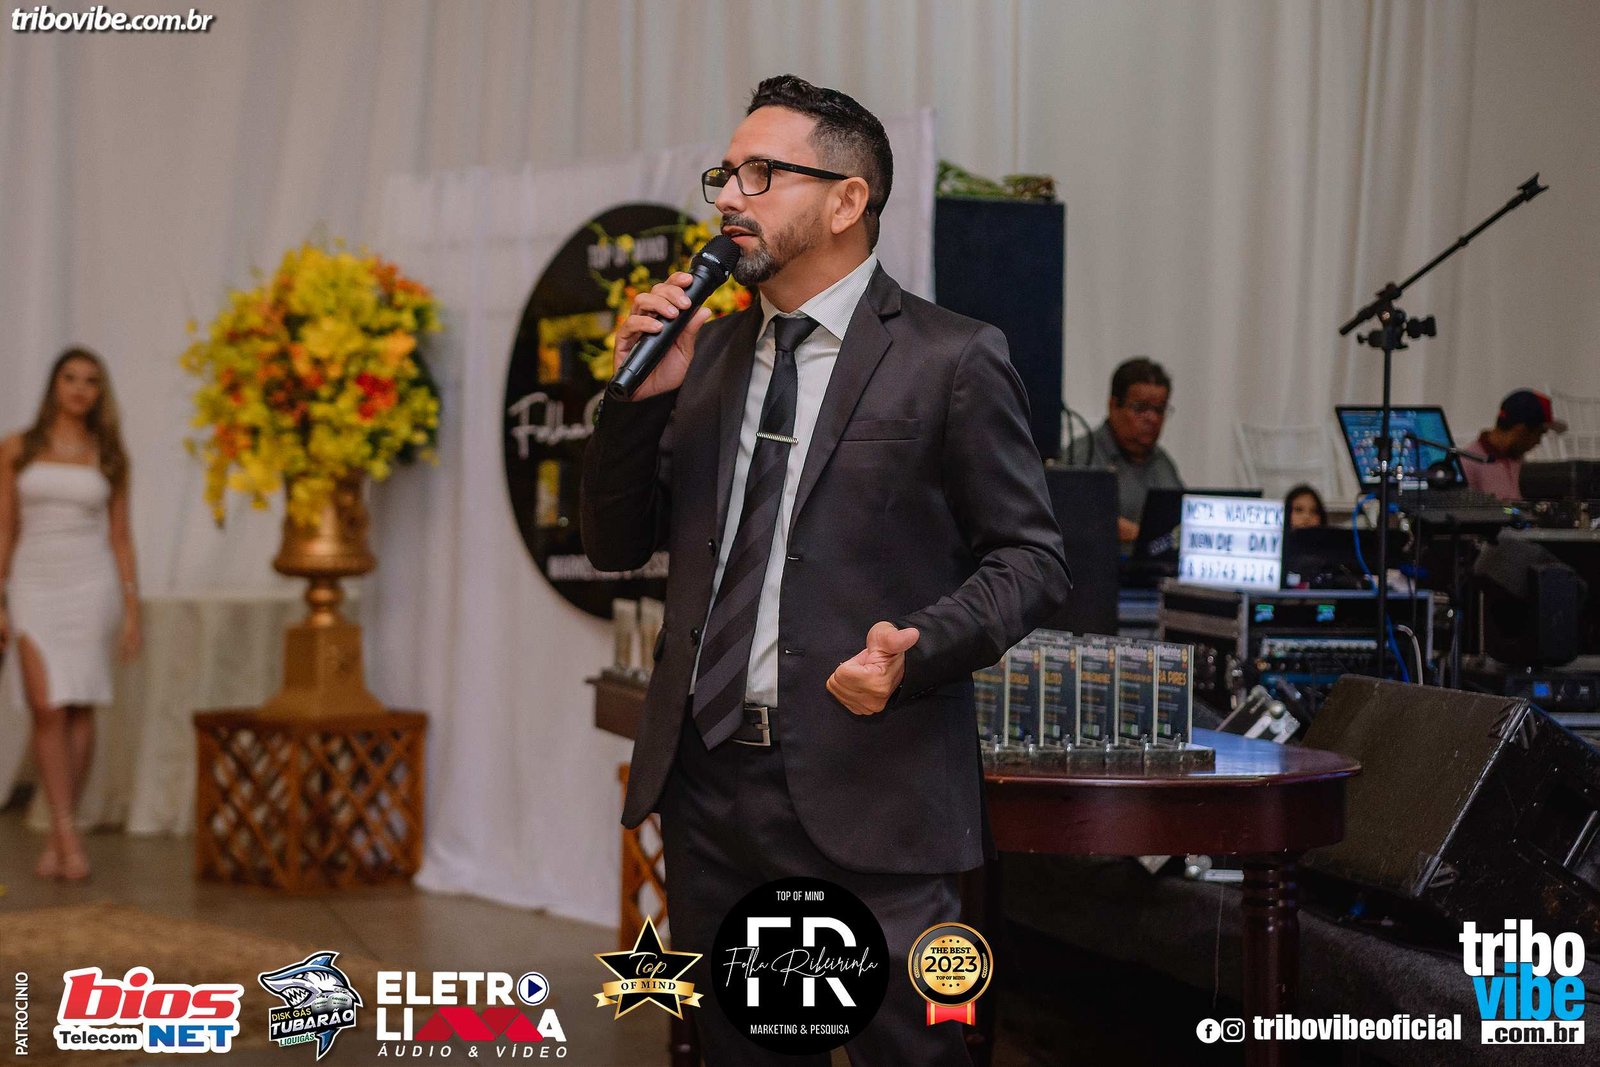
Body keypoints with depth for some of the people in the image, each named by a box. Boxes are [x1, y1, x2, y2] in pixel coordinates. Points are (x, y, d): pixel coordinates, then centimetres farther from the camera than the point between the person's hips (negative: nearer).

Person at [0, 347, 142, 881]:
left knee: (79, 711, 0)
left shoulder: (108, 456, 5)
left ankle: (56, 835, 11)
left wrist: (131, 609, 2)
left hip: (91, 586, 1)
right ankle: (68, 834, -7)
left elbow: (120, 536, 7)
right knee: (47, 709, -11)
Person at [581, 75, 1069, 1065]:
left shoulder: (952, 359, -5)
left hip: (863, 796, -6)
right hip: (708, 784, 6)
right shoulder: (711, 352, 13)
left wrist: (920, 650, -22)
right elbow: (619, 544, 15)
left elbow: (1031, 557, -4)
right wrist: (641, 396, -1)